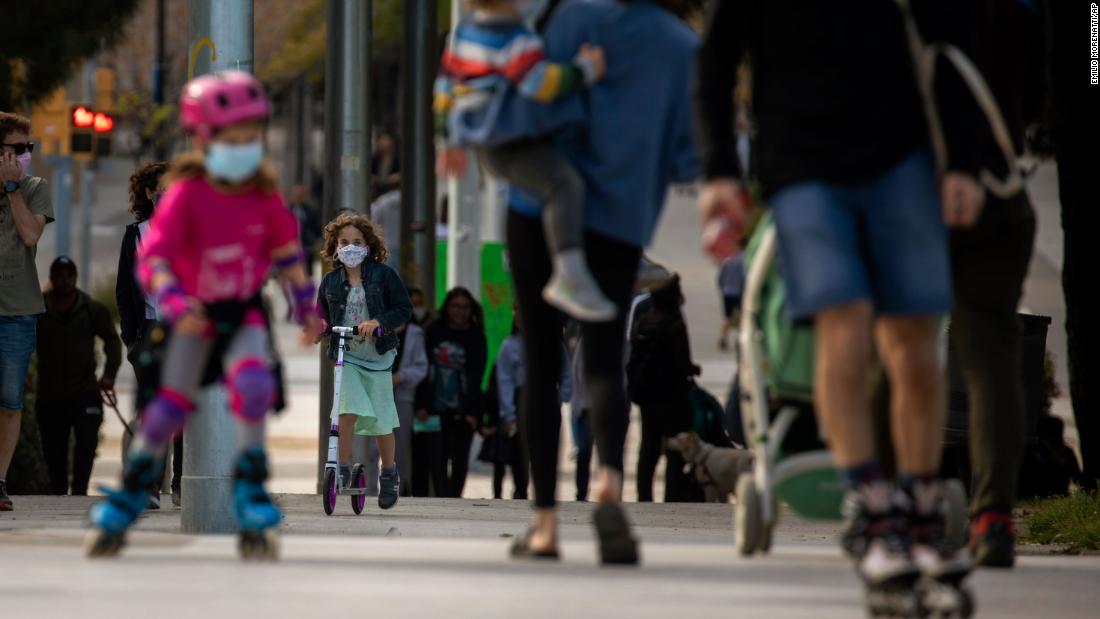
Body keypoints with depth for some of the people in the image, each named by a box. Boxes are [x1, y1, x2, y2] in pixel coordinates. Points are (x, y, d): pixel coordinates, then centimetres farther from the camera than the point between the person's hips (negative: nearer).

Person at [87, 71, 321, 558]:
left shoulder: (263, 192, -7)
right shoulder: (187, 193, -19)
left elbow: (286, 249, 9)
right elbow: (153, 255, -27)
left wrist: (306, 304, 9)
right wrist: (172, 299, -43)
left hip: (244, 311, 2)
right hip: (193, 314, -2)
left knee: (253, 382, -24)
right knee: (171, 405, -7)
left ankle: (250, 484, -8)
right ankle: (129, 494, 13)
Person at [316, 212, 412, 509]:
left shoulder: (383, 275, -4)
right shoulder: (330, 282, 4)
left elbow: (404, 310, -6)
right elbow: (323, 316, 13)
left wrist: (377, 322, -22)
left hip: (377, 357, -1)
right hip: (346, 357, 1)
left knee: (382, 421, 4)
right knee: (347, 411, -19)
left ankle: (389, 474, 23)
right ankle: (343, 469, -9)